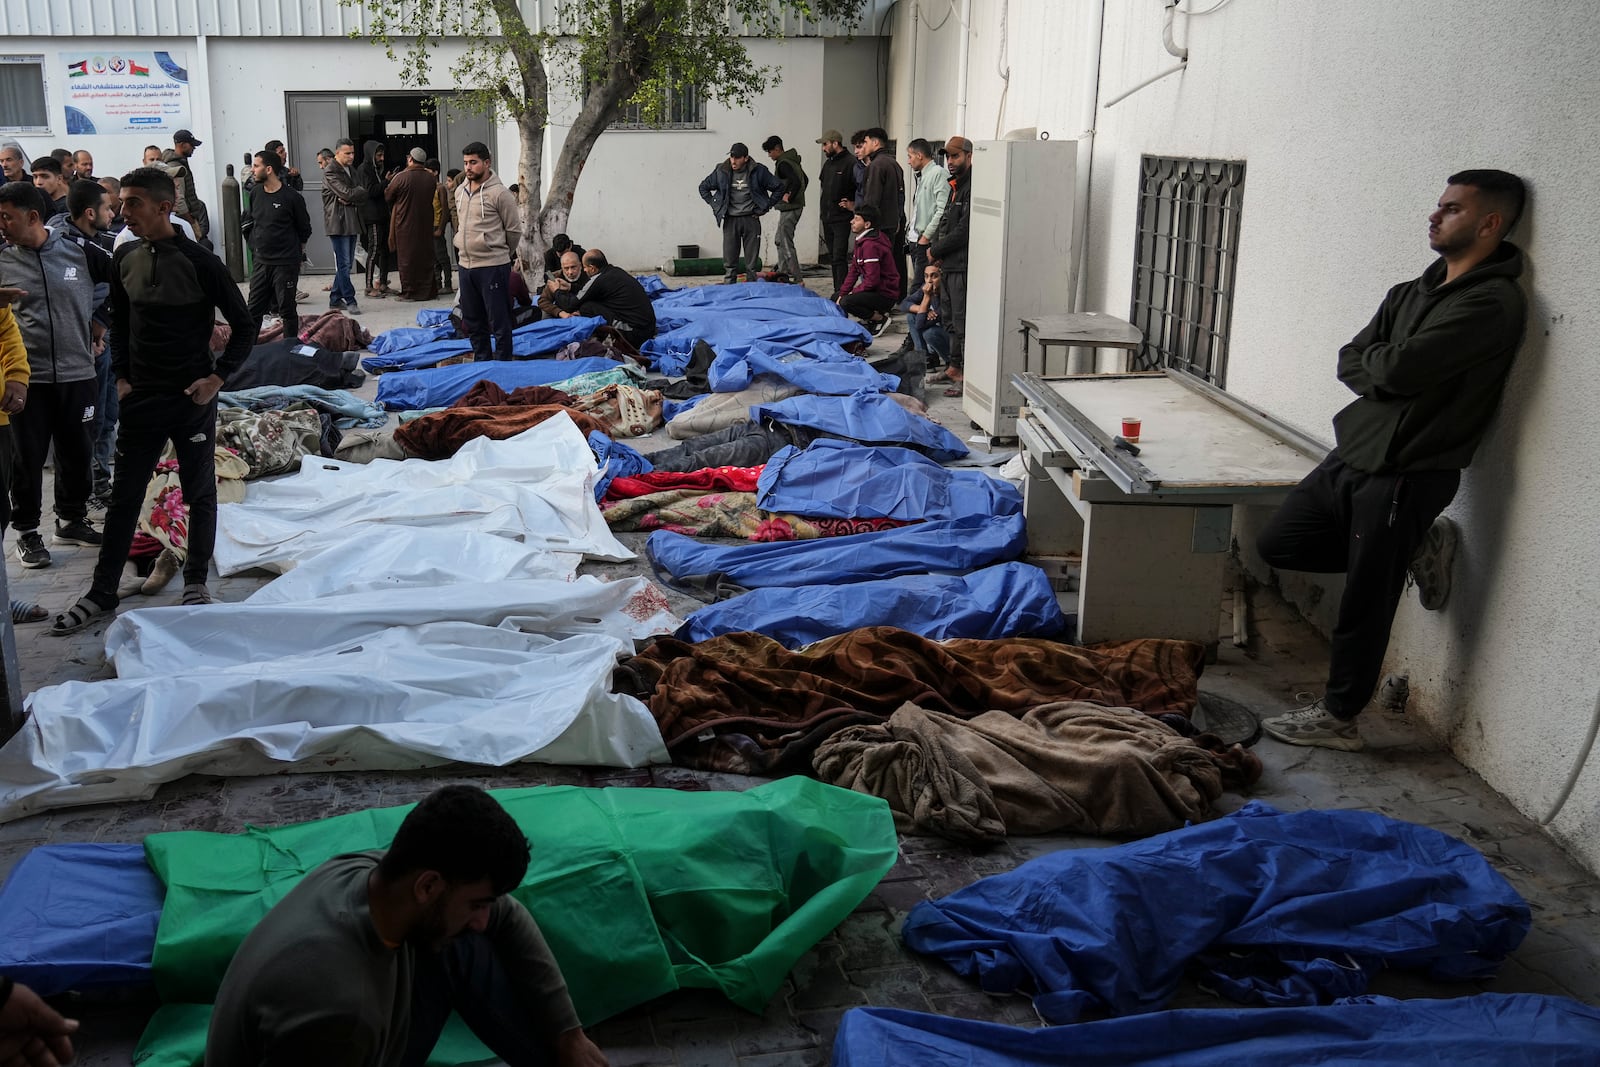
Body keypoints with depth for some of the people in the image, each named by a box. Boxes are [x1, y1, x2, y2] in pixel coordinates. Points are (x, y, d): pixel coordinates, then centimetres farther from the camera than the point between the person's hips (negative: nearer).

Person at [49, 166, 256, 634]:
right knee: (124, 494, 9)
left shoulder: (199, 262, -12)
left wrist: (217, 376, -12)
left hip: (191, 399, -4)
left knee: (200, 491, 8)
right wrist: (121, 376, 7)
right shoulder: (124, 259, 3)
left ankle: (196, 581, 25)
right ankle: (102, 592, 17)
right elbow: (120, 323, 16)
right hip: (140, 398, 4)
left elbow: (244, 326, -6)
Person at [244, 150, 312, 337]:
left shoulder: (291, 196, -11)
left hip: (286, 264, -5)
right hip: (261, 262, 5)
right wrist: (257, 245, 15)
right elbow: (248, 223, 20)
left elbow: (304, 229, 1)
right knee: (253, 310, 8)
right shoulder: (256, 194, 5)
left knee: (287, 310, 4)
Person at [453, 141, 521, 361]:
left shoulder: (499, 193, -12)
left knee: (499, 322, -2)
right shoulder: (460, 191, 10)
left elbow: (514, 230, -5)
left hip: (493, 266, -7)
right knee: (473, 322, 15)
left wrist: (503, 255, 6)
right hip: (465, 265, 7)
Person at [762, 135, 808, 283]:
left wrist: (789, 198, -18)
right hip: (797, 206, 10)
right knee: (780, 240, 19)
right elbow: (805, 180, 25)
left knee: (786, 243, -8)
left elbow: (796, 182, -30)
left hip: (789, 208, -10)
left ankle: (798, 279, -9)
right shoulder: (793, 160, 15)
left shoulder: (783, 164, -16)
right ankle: (782, 273, 25)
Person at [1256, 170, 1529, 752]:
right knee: (1278, 544, 15)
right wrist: (1390, 372, -13)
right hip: (1353, 451, 9)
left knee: (1365, 601, 1)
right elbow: (1349, 363, 6)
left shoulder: (1494, 302, -15)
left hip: (1406, 473, -9)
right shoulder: (1412, 292, 14)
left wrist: (1375, 360, -3)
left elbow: (1400, 367, -24)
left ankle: (1337, 718, 19)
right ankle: (1415, 547, 22)